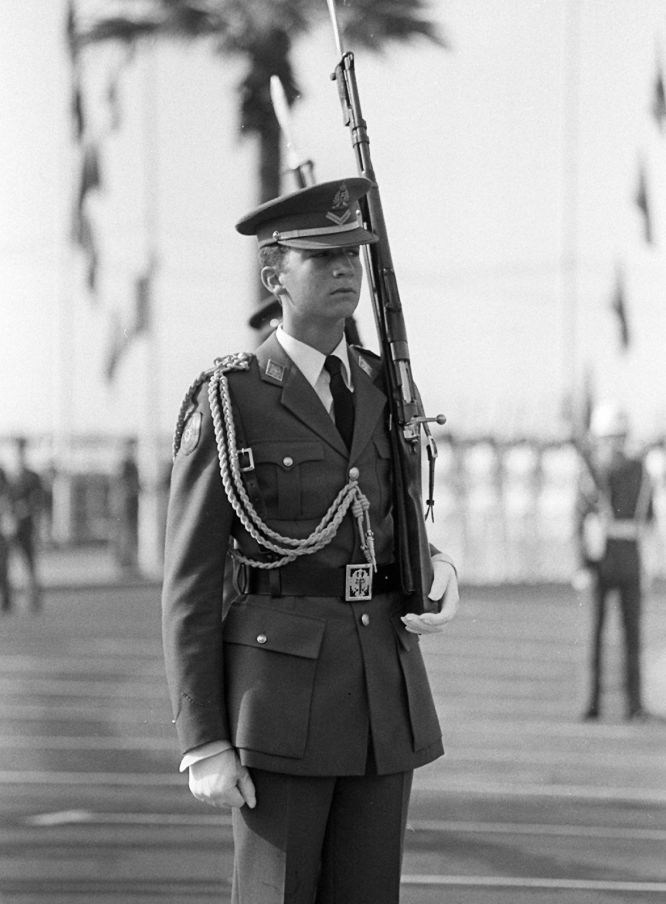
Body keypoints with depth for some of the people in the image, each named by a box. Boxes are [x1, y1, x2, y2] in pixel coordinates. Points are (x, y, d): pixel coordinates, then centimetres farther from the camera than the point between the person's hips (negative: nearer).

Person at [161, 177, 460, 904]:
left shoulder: (383, 390, 12)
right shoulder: (224, 406, -7)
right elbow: (189, 585, -6)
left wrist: (440, 572, -4)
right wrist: (203, 746, -12)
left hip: (384, 682, 6)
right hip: (278, 685, -6)